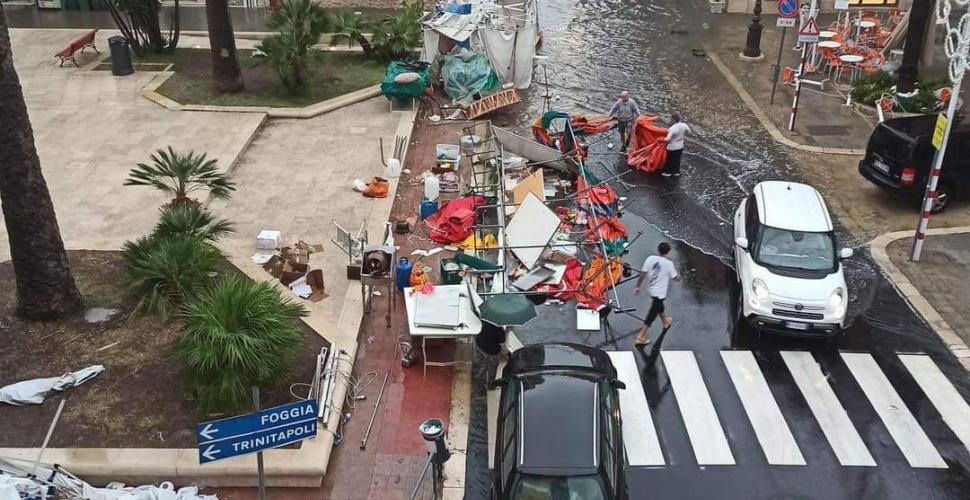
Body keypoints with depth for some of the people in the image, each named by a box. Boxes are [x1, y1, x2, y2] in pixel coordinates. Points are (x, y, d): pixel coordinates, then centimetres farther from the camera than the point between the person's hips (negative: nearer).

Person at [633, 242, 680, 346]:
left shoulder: (650, 259, -8)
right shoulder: (668, 263, -17)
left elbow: (642, 275, -6)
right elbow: (676, 278, -8)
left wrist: (637, 287, 5)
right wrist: (675, 271, 13)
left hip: (651, 289, 5)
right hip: (660, 292, -5)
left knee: (659, 306, 31)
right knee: (652, 314, 0)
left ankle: (665, 321, 59)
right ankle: (640, 337, -3)